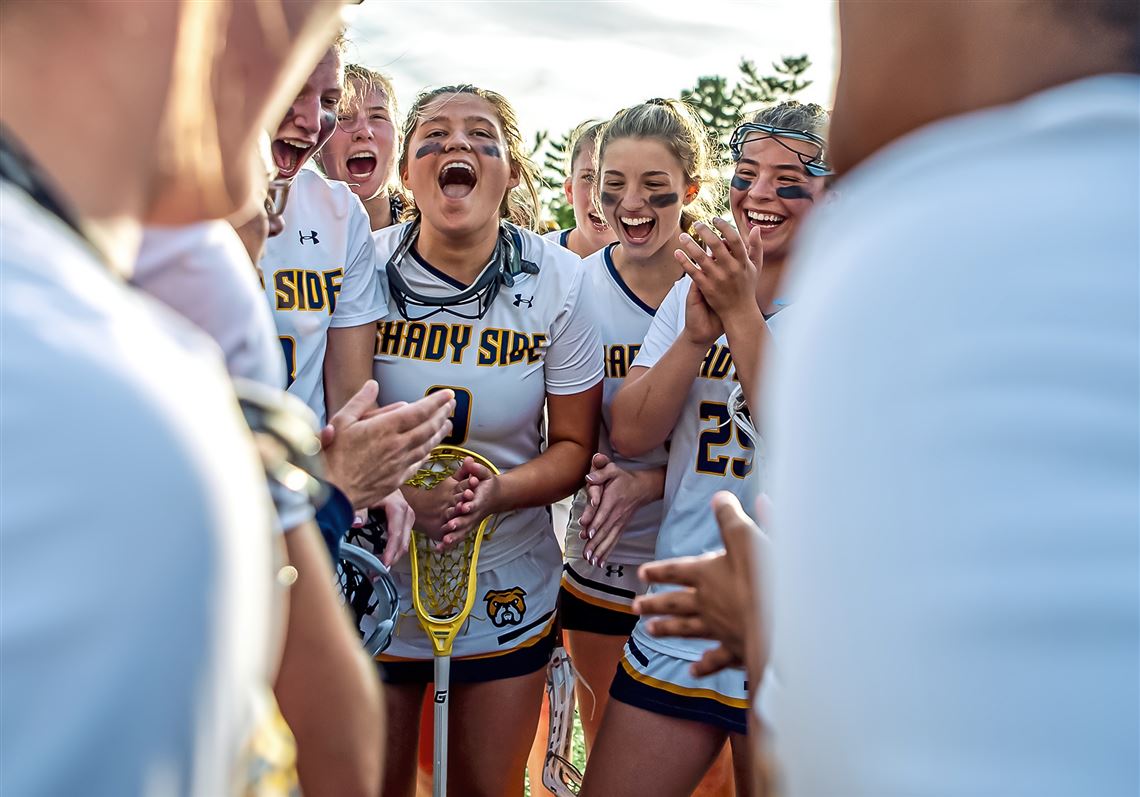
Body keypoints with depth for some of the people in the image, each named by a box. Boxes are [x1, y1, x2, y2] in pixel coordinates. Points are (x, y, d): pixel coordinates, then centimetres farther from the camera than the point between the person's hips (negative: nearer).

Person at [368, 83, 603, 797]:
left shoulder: (558, 280, -9)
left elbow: (574, 445, -4)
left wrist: (498, 492, -24)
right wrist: (400, 494, -23)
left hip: (508, 582, 0)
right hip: (376, 576, 0)